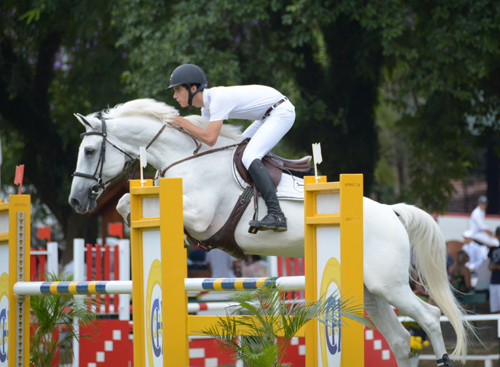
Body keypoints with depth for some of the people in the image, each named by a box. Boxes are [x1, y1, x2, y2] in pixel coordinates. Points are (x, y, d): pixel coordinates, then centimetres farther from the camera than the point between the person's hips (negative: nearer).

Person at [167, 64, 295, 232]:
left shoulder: (218, 99, -25)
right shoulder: (206, 104, 5)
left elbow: (210, 139, -32)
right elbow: (206, 137, 13)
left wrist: (183, 123, -22)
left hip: (282, 111, -10)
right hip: (267, 116, 10)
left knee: (249, 157, -23)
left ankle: (276, 215, -33)